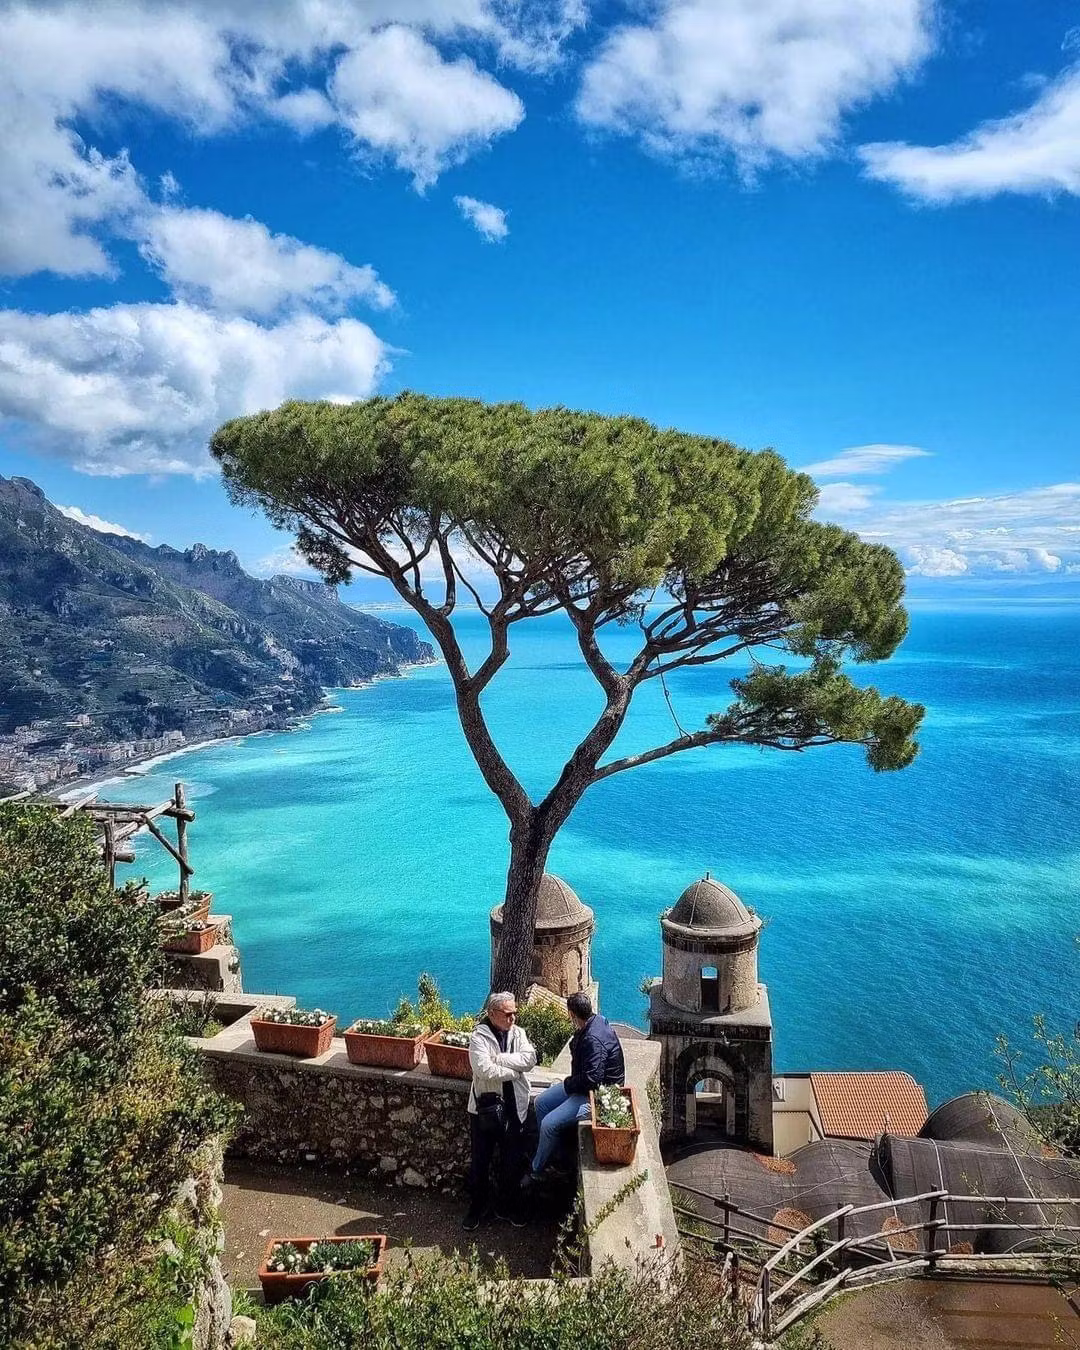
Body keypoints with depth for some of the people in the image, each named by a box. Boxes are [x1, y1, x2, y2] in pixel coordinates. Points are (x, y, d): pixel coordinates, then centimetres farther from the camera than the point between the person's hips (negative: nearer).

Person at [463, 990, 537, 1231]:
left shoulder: (517, 1033, 2)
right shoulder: (479, 1037, -13)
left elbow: (530, 1059, -13)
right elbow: (485, 1070, -26)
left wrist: (499, 1058, -20)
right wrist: (514, 1070, -15)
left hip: (514, 1107, 4)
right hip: (485, 1107, -4)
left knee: (512, 1161, 14)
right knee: (479, 1161, 10)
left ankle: (506, 1207, 34)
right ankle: (478, 1207, 31)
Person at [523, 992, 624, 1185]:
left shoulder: (593, 1039, -31)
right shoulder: (596, 1020, -1)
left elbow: (592, 1078, -33)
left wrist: (568, 1083, -15)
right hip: (582, 1084, 11)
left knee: (549, 1124, -16)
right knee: (542, 1102, 12)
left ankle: (535, 1171, 4)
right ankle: (548, 1153, 22)